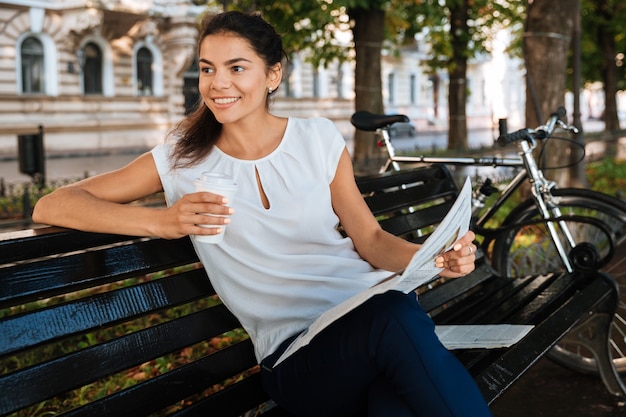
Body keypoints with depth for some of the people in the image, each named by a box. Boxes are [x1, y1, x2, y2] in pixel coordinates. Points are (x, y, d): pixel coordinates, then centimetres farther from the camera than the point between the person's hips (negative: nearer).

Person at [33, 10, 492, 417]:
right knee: (395, 321, -35)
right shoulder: (183, 159, 5)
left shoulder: (319, 138, 10)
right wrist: (161, 221, -17)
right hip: (295, 350, -2)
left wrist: (434, 256, -10)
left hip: (368, 301, 2)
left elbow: (370, 239, 13)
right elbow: (50, 206, 0)